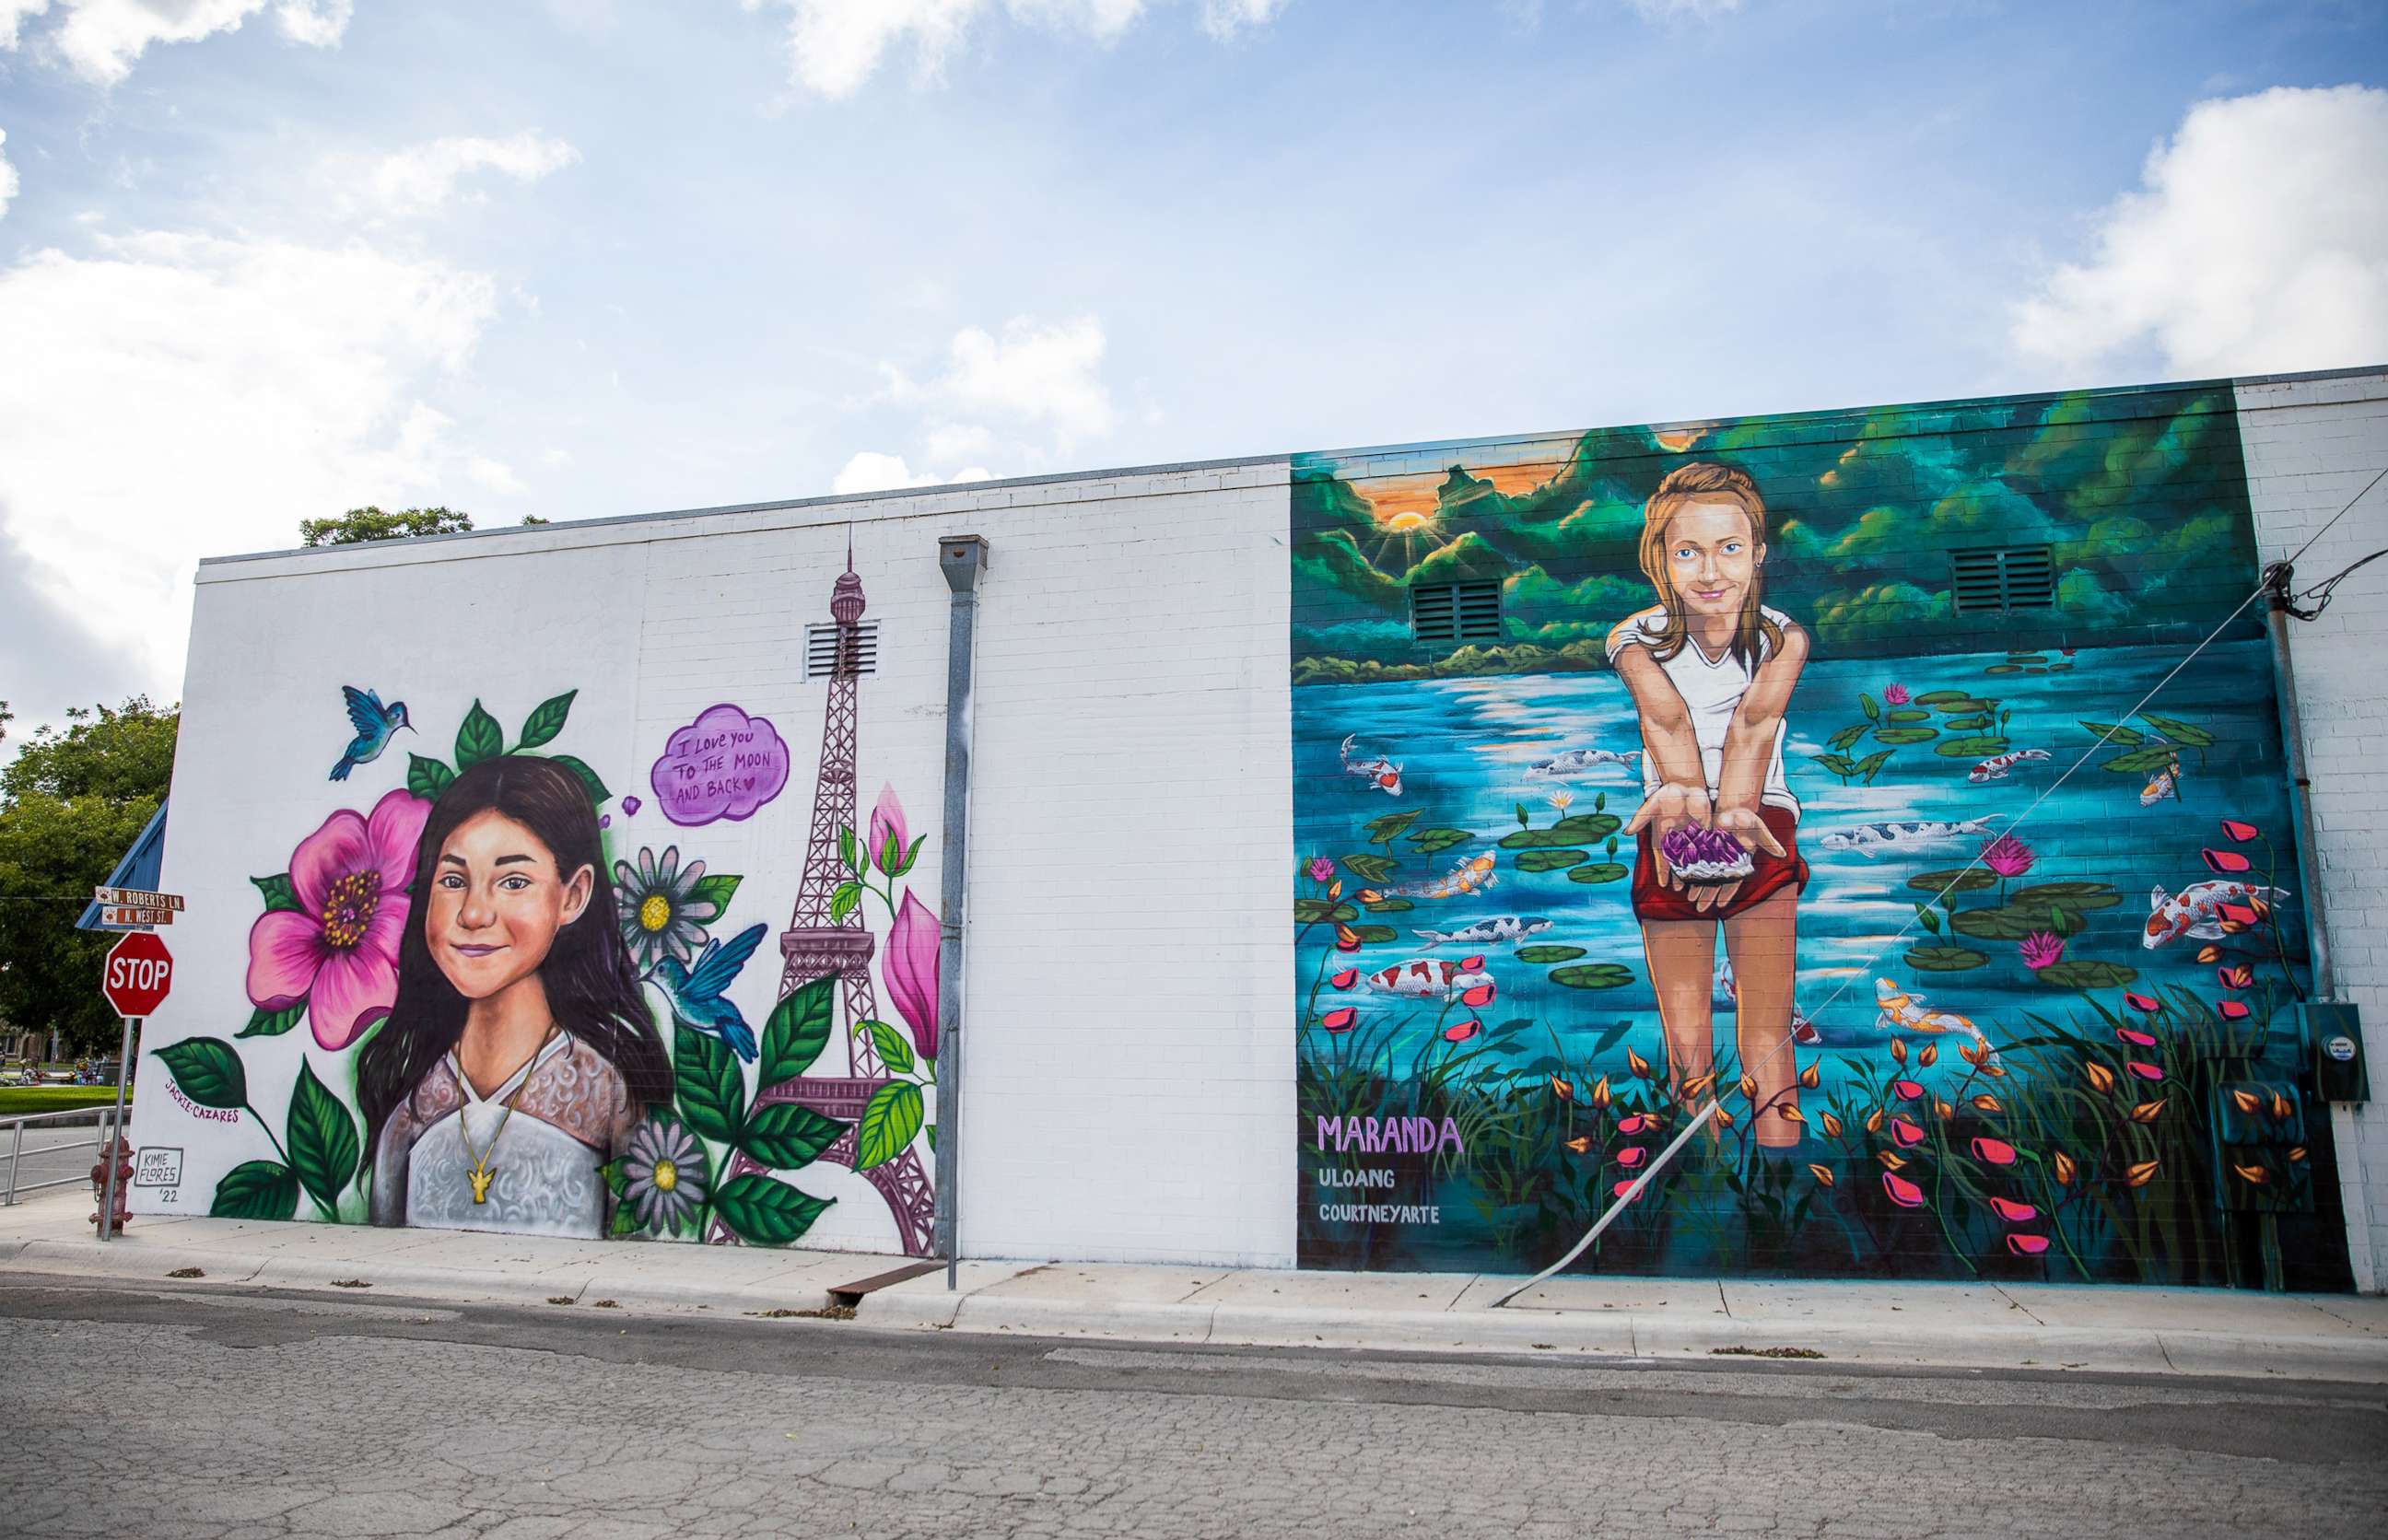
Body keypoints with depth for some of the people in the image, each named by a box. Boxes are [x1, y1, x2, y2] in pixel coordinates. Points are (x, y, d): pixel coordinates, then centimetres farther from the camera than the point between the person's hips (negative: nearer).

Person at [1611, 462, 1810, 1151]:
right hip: (1672, 836, 0)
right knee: (1687, 1050, 3)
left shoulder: (1784, 639, -1)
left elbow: (1755, 721, -21)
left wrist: (1733, 812, -38)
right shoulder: (1636, 639, -3)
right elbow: (1666, 714, -24)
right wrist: (1684, 793, -44)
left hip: (1762, 835, 0)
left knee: (1768, 1045, -5)